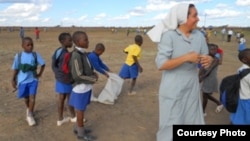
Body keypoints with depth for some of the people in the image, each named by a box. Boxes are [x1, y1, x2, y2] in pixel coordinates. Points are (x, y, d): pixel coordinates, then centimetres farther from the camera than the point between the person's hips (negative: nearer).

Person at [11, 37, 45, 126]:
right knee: (26, 97, 17)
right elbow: (15, 69, -1)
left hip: (33, 79, -1)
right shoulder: (18, 56, -8)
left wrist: (40, 74, -1)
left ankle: (30, 115, 9)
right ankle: (28, 109, 45)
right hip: (23, 80, 1)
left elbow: (43, 64, 3)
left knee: (32, 97, -6)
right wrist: (13, 80, 0)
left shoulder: (35, 55, -8)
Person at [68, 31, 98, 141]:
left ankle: (77, 128, 40)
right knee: (80, 110, 8)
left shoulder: (83, 53, 4)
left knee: (81, 109, 22)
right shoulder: (76, 55, -23)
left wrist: (93, 73, 1)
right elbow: (78, 76, -23)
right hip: (81, 87, -8)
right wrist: (93, 79, -14)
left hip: (86, 86, 8)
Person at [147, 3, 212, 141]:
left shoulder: (199, 35, 1)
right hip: (173, 90, -5)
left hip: (192, 88, 5)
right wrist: (186, 57, -25)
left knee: (193, 122, 18)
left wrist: (208, 60, -16)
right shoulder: (169, 36, -15)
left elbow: (203, 57, 8)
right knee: (171, 125, 8)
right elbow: (161, 64, -19)